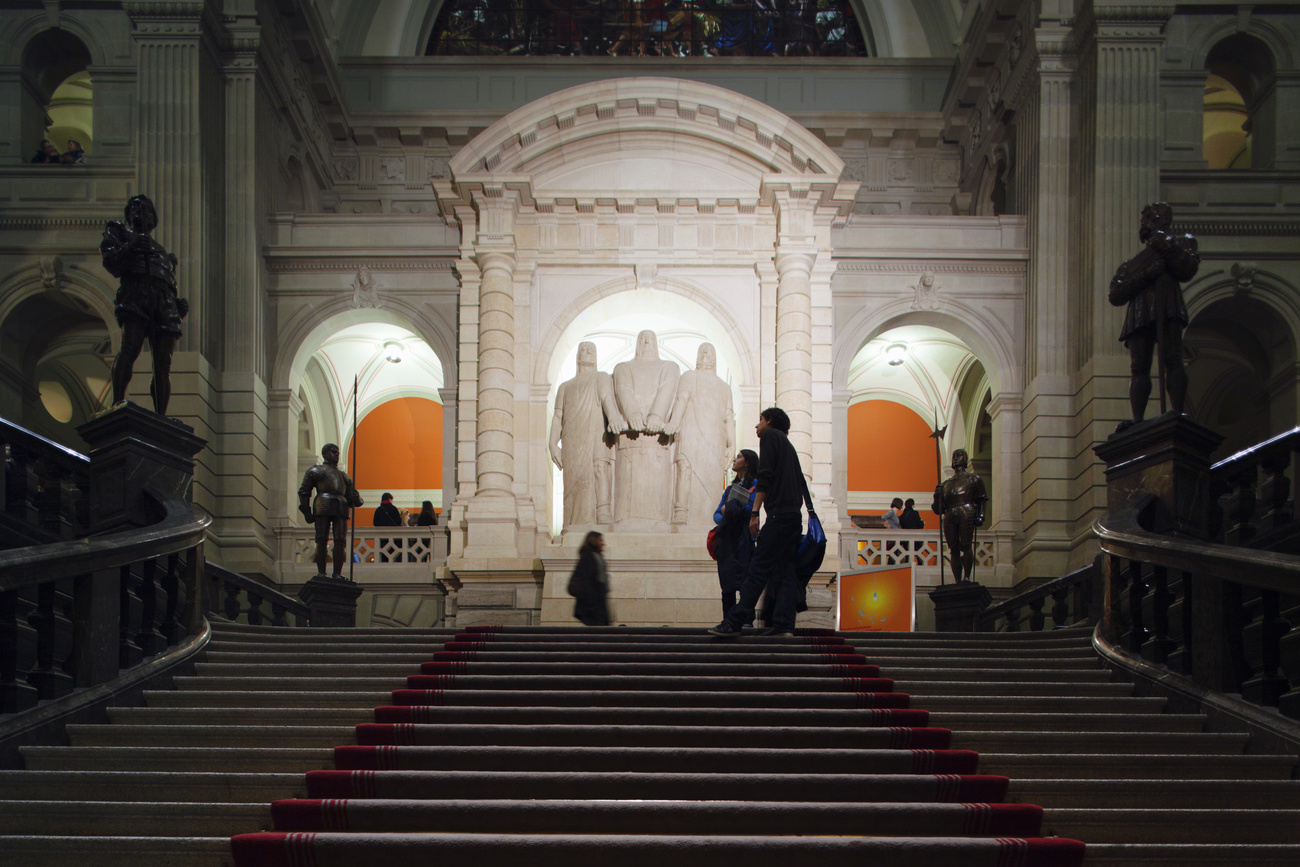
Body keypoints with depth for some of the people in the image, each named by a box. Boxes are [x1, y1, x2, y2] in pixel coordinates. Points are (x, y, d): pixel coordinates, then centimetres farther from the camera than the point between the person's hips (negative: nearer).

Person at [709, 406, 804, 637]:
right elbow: (800, 484, 21)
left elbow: (765, 475, -10)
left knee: (758, 569, -11)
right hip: (795, 516, 8)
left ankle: (733, 623, -14)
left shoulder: (770, 436, 2)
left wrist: (755, 512, -13)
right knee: (784, 572, 5)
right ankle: (784, 625, -2)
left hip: (779, 515, -8)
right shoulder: (788, 445, 26)